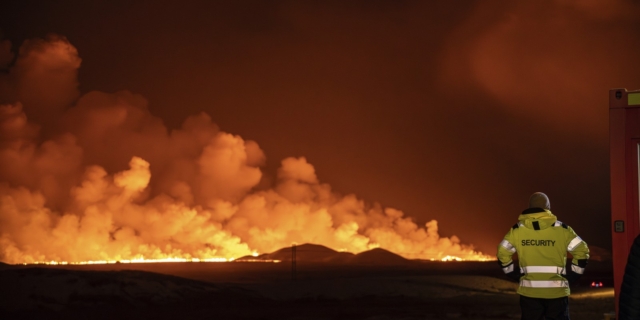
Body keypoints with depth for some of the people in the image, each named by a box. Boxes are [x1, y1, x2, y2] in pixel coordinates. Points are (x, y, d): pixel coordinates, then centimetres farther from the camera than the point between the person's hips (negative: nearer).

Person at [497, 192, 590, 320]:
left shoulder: (517, 229, 2)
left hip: (529, 290, 1)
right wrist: (573, 275, 5)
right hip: (556, 290, -1)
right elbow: (581, 250, -2)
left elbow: (502, 253, 4)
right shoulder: (561, 229, -1)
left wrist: (515, 274, 11)